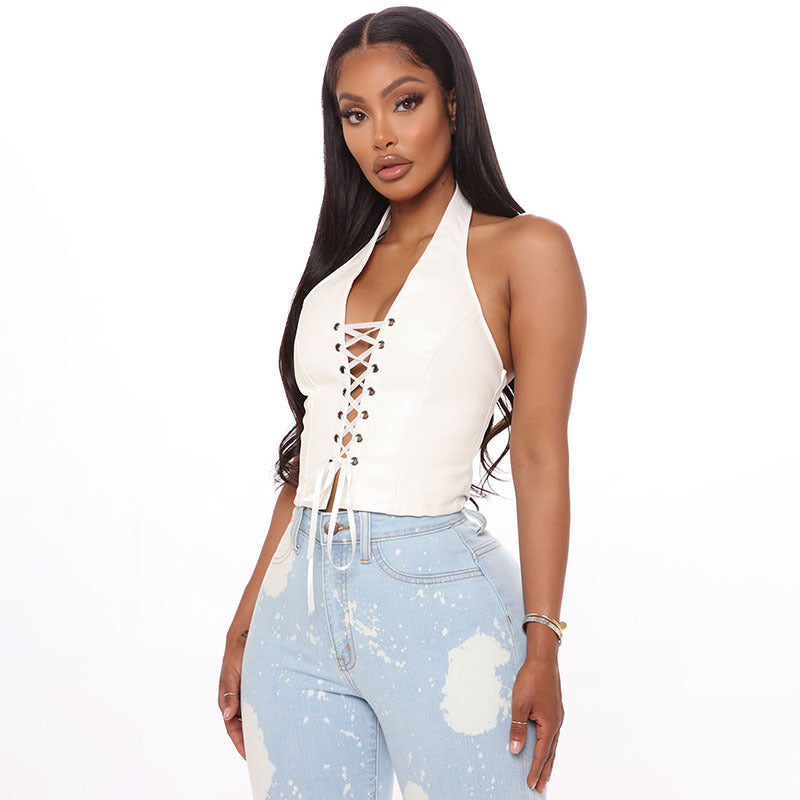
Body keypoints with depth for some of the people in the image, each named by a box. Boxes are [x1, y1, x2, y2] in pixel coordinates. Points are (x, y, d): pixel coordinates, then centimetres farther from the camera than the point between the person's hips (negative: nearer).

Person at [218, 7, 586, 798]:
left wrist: (541, 644, -12)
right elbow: (309, 456, 14)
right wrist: (246, 626, 13)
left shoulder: (524, 250, 0)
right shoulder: (342, 260, 15)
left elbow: (539, 457, -6)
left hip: (436, 596, -5)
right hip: (298, 607, 5)